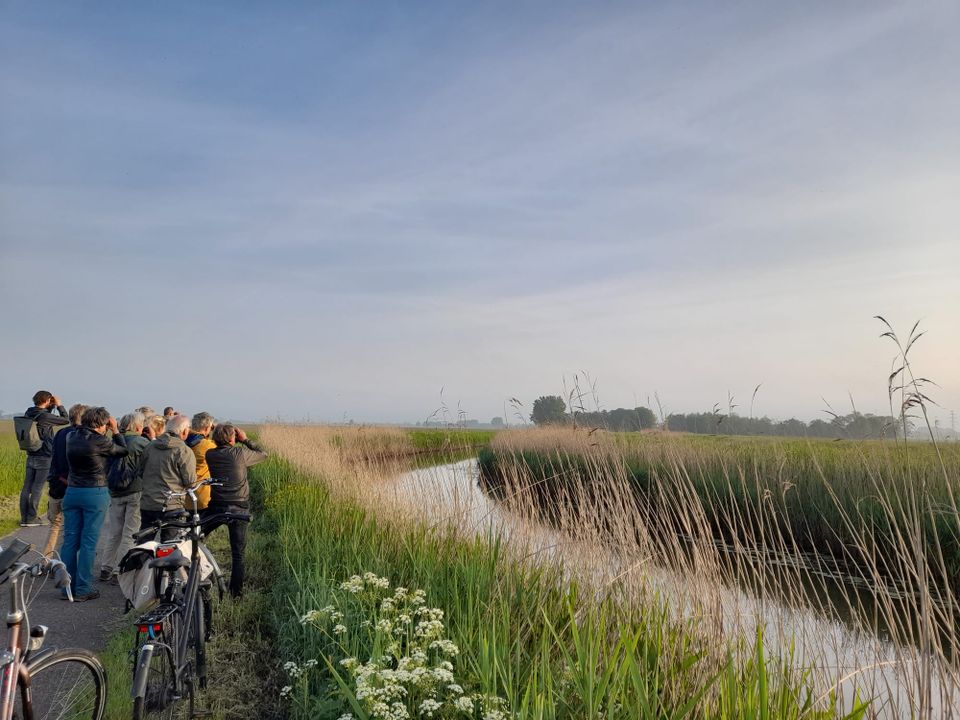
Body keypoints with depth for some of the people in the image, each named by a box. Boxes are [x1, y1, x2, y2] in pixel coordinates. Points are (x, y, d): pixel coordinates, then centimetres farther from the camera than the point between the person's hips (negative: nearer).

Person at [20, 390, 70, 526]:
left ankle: (24, 518, 11)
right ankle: (31, 518, 3)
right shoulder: (44, 416, -18)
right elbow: (66, 420, -9)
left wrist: (51, 407, 12)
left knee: (27, 487, 8)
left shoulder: (28, 413, 4)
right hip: (44, 458, -7)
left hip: (31, 457, 7)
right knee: (37, 489, -1)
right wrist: (59, 406, 0)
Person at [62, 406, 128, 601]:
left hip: (72, 492, 6)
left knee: (70, 540, 10)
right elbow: (123, 450, 0)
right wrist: (116, 431, 9)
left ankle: (67, 586, 16)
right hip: (95, 493, -6)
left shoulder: (72, 438, 3)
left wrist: (105, 432, 17)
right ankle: (82, 590, 4)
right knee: (89, 542, 0)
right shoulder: (99, 442, -14)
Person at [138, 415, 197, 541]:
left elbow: (141, 473, 16)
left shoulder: (150, 446, 6)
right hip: (171, 506, -5)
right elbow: (190, 482, -10)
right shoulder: (184, 451, -13)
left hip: (147, 504, 6)